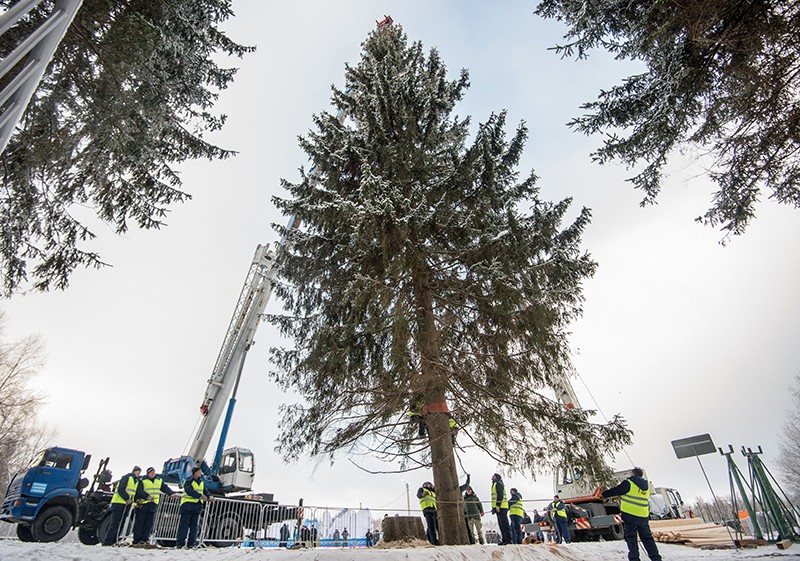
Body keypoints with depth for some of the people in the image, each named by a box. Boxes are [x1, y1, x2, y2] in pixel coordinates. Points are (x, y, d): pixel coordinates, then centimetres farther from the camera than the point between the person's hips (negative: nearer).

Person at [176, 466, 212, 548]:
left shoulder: (202, 482, 13)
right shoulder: (188, 481, -9)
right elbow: (190, 491, -23)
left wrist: (208, 497, -5)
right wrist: (200, 496, -29)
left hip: (197, 507, 6)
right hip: (187, 505, -6)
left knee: (194, 525, 7)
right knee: (183, 525, -2)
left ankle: (191, 543, 13)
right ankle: (180, 543, 6)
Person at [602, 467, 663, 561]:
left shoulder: (628, 483, -10)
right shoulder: (646, 486, 11)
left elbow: (615, 491, -6)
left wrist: (604, 494, 10)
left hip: (630, 514, -6)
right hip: (644, 516, 6)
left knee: (631, 537, 5)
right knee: (647, 537, 18)